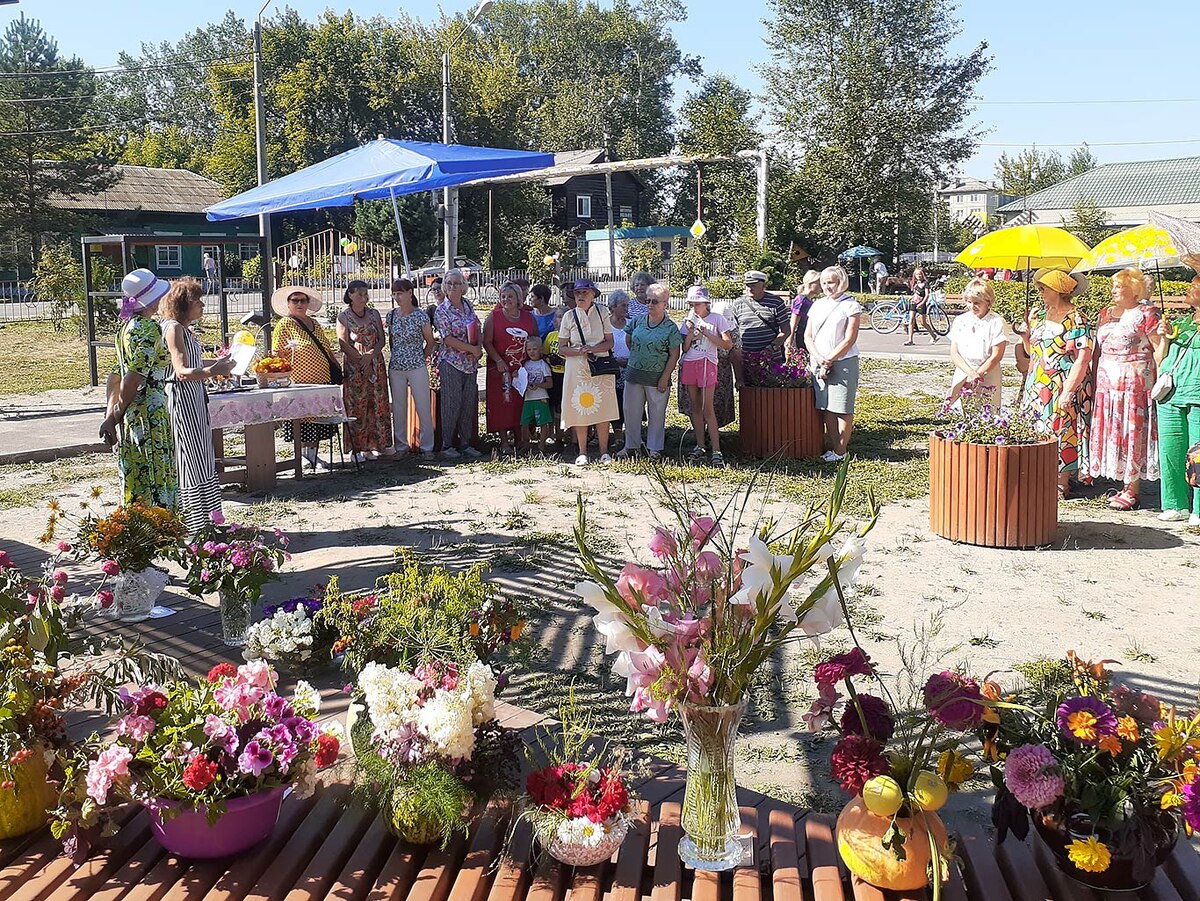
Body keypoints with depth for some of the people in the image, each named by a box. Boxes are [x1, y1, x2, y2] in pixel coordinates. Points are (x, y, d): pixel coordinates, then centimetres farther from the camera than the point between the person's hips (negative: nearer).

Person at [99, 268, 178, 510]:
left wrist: (110, 416, 11)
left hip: (130, 415, 8)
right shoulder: (150, 329, -14)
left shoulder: (126, 327, 12)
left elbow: (116, 376, 12)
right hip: (150, 411, -8)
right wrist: (117, 416, -9)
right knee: (158, 480, -2)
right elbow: (133, 378, -19)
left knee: (134, 480, 14)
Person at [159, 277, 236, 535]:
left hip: (194, 398, 10)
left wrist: (218, 363, 32)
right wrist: (211, 371, -41)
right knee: (193, 462, -8)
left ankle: (204, 521, 23)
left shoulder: (184, 328, 16)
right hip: (182, 398, -10)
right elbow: (182, 371, -25)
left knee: (203, 460, 14)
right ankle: (195, 526, -3)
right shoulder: (173, 328, -14)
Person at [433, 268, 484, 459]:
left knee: (469, 403, 7)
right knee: (451, 403, -4)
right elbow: (448, 338, -13)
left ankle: (465, 443, 15)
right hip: (451, 362, -6)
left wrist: (478, 349, -5)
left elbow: (478, 330, 14)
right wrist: (472, 349, -15)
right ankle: (447, 445, 6)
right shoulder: (441, 310, -6)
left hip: (470, 363, 6)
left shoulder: (468, 306, 11)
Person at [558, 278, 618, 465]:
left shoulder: (602, 313, 4)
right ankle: (582, 452, 11)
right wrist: (580, 351, -16)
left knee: (603, 408, 0)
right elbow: (561, 349, 1)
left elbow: (610, 342, 2)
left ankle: (604, 452, 10)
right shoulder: (569, 316, 2)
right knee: (580, 408, 0)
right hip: (577, 368, 0)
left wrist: (594, 348, -16)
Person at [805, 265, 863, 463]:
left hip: (843, 363, -5)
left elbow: (850, 339, -10)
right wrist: (818, 358, -6)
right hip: (819, 363, 5)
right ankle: (832, 446, 15)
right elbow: (808, 336, 10)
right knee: (826, 407, 7)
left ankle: (840, 450, 2)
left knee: (842, 408, -2)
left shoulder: (850, 306, -4)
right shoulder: (817, 305, 13)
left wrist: (829, 360, -11)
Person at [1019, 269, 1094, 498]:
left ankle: (1062, 483, 6)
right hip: (1037, 385, 7)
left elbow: (1083, 359, -15)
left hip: (1062, 386, -7)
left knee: (1061, 431, -2)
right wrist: (1025, 335, 2)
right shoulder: (1038, 314, 12)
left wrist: (1068, 391, -21)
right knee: (1036, 430, 7)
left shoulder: (1076, 320, -10)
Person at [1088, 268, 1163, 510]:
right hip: (1107, 384, 6)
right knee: (1111, 433, 5)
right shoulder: (1105, 314, 17)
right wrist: (1094, 382, 15)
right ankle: (1123, 485, 13)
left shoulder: (1146, 314, -2)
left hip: (1135, 383, -6)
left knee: (1133, 434, -4)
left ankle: (1131, 491, 0)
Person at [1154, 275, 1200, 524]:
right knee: (1170, 452, 6)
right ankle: (1177, 505, 17)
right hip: (1170, 396, 5)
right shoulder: (1179, 323, 18)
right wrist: (1164, 338, 1)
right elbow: (1159, 360, 18)